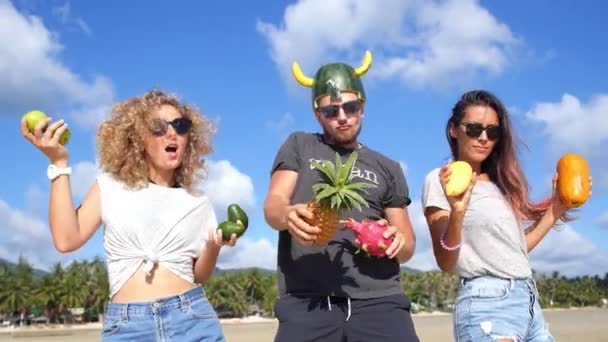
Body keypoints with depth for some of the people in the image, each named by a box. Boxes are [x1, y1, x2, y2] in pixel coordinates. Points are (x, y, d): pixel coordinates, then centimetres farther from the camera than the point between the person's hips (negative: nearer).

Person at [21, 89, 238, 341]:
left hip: (192, 320, 1)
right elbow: (67, 240, -6)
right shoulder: (111, 186, 8)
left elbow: (199, 276, 12)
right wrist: (59, 164, -6)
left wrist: (214, 247, -8)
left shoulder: (197, 202, 11)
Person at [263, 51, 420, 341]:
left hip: (379, 300, 2)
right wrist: (288, 215, -22)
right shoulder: (299, 146, 16)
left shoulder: (387, 168, 20)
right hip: (307, 301, -1)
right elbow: (272, 206, 2)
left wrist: (397, 240, -6)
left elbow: (407, 247, 19)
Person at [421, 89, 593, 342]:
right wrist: (457, 211, -26)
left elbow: (515, 248, 14)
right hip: (486, 301, -7)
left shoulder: (499, 183, 15)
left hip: (529, 300, 7)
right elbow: (446, 263, -11)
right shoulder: (440, 180, -4)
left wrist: (557, 208, 15)